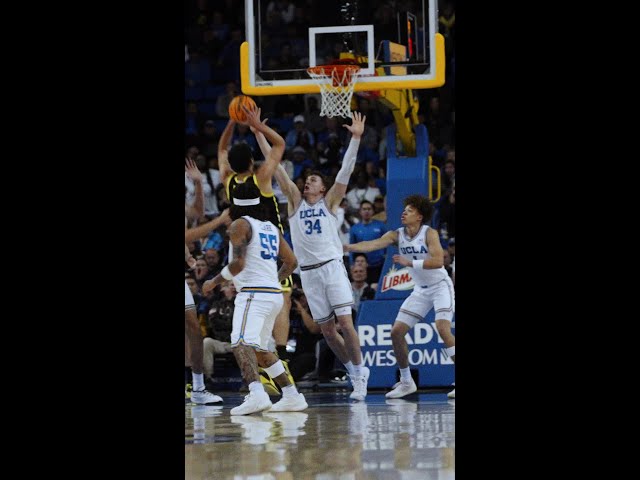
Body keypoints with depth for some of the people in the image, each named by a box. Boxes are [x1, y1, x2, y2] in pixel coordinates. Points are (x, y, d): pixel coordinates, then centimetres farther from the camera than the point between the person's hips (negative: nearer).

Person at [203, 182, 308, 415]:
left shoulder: (239, 225, -5)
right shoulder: (271, 227, 18)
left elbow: (238, 263, -16)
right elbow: (291, 262, 22)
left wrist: (214, 282, -4)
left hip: (253, 293, -8)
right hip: (274, 293, 8)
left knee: (241, 344, -22)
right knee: (259, 349, 22)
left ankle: (257, 394, -45)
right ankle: (292, 397, 19)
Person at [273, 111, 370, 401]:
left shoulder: (329, 202, 7)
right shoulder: (296, 201, 12)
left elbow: (345, 171, -2)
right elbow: (276, 168, 8)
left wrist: (356, 138, -12)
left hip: (332, 266, -3)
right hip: (308, 272, 3)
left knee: (345, 323, -12)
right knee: (326, 329, 5)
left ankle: (360, 375, -4)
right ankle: (354, 371, 19)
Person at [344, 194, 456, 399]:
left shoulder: (429, 233, -16)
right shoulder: (396, 235, -2)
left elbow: (438, 261, -28)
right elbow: (372, 244, -17)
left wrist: (409, 262, -32)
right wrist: (347, 247, -32)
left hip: (440, 286, -7)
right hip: (420, 290, 7)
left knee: (443, 329, -25)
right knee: (396, 332, 1)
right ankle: (406, 382, 14)